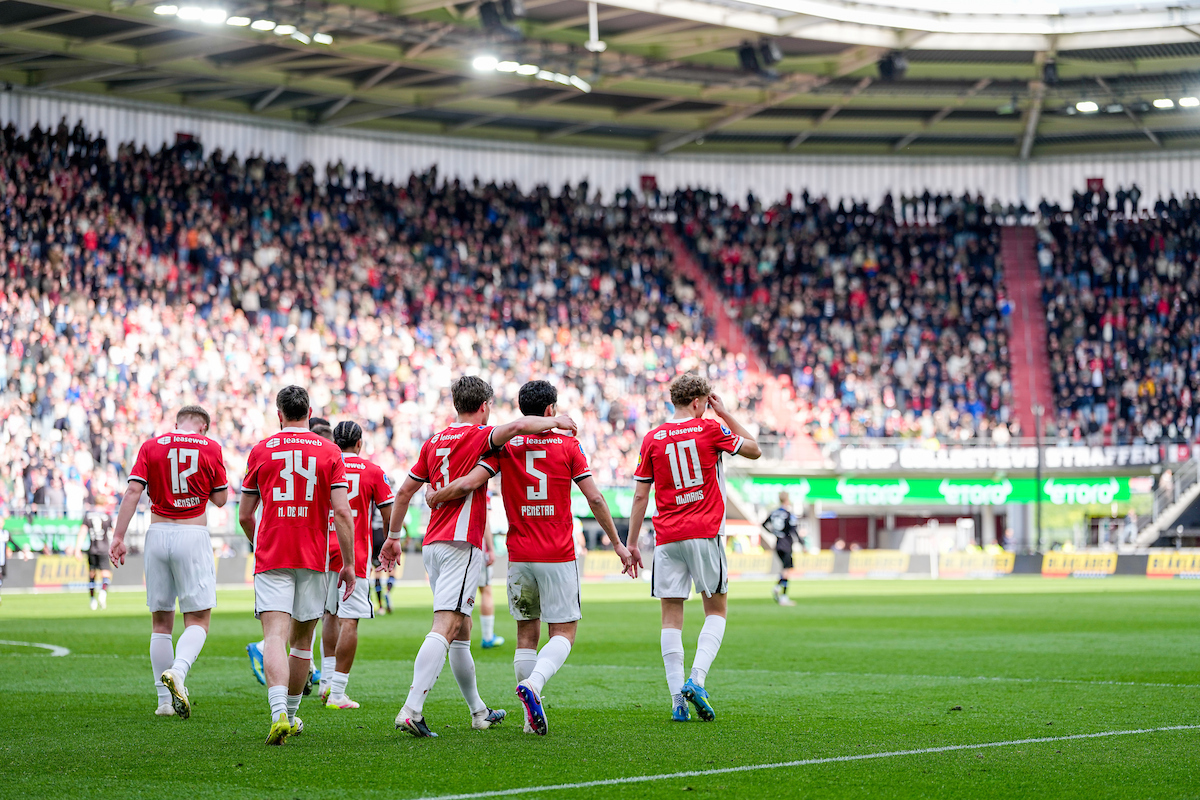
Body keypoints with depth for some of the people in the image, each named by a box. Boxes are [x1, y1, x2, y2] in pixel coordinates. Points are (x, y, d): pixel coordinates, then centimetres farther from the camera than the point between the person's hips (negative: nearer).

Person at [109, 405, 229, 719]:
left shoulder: (151, 447, 6)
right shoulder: (210, 448, 2)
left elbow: (133, 491, -4)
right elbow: (220, 499, 9)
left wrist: (118, 537, -6)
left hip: (157, 533, 2)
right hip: (193, 536, -2)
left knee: (161, 622, 10)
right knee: (198, 620, 0)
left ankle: (165, 701, 10)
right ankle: (178, 671, -29)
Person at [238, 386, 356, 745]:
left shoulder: (261, 450, 5)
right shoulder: (329, 452, 3)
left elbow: (245, 516, 10)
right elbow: (342, 512, -5)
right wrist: (349, 564, 0)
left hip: (271, 557, -1)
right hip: (313, 558, 1)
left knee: (275, 635, -12)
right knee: (301, 639, 16)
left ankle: (279, 714, -31)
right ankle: (291, 714, 25)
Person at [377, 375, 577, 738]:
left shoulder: (434, 442, 15)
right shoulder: (479, 436, -5)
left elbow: (404, 492, 19)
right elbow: (517, 426, -25)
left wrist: (393, 537, 27)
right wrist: (555, 421, -8)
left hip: (432, 545, 8)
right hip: (462, 544, -8)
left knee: (461, 632, 17)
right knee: (445, 628, -15)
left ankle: (478, 711, 27)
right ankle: (412, 709, -27)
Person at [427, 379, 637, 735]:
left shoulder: (504, 445, 1)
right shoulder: (568, 445, -2)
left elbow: (469, 483, -11)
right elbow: (595, 498, -5)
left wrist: (435, 496, 8)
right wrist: (618, 544, 3)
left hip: (519, 555, 2)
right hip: (558, 556, -2)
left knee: (527, 632, 12)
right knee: (564, 632, 3)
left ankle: (532, 716, 6)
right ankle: (531, 684, -24)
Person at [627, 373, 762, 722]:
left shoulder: (653, 439, 5)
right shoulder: (710, 429, -2)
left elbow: (641, 495, 7)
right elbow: (754, 450, 13)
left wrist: (631, 543, 13)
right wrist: (724, 413, 15)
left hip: (667, 538, 2)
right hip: (705, 535, -2)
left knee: (671, 617, 4)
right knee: (716, 611, 9)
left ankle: (678, 700, -2)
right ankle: (696, 680, -12)